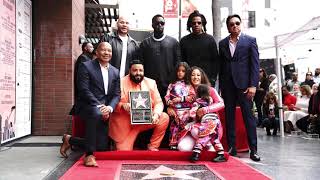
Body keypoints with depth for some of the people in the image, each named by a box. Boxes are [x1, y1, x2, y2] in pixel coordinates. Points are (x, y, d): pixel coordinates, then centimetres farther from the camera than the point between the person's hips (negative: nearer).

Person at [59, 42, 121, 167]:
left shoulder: (115, 72, 14)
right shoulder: (86, 66, -3)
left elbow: (116, 94, 8)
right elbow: (84, 90, -12)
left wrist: (109, 108, -13)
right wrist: (99, 106, -22)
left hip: (103, 111, 6)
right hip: (86, 106, -6)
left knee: (102, 147, -2)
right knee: (96, 113, -42)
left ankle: (70, 140, 23)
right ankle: (89, 155, -29)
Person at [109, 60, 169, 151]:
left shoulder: (151, 83, 4)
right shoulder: (121, 82, -8)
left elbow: (158, 102, 1)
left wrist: (156, 114, -21)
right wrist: (123, 106, -32)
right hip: (125, 123, -4)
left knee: (164, 118, -18)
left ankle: (152, 147, -2)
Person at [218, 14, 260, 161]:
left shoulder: (250, 40, 4)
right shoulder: (222, 43, 13)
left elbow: (255, 64, -1)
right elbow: (221, 66, 12)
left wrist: (253, 85, -10)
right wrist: (221, 86, 6)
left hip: (244, 84, -3)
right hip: (228, 85, 3)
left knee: (248, 116, -3)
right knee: (229, 116, 5)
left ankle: (253, 149, 2)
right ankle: (231, 147, 12)